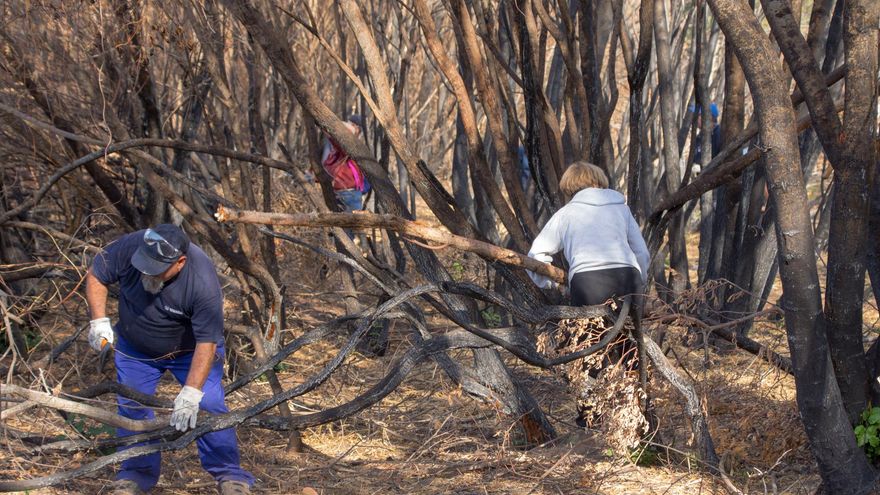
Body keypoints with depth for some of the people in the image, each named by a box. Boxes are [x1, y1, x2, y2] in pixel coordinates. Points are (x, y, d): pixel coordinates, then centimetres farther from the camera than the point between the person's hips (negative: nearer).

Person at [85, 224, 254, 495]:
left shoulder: (203, 282, -37)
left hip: (189, 350, -3)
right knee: (132, 408, 1)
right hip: (135, 348, 3)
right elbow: (96, 276, -9)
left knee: (207, 407, -12)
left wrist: (191, 393, -40)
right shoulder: (129, 247, -29)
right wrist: (99, 320, -19)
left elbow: (206, 343, -35)